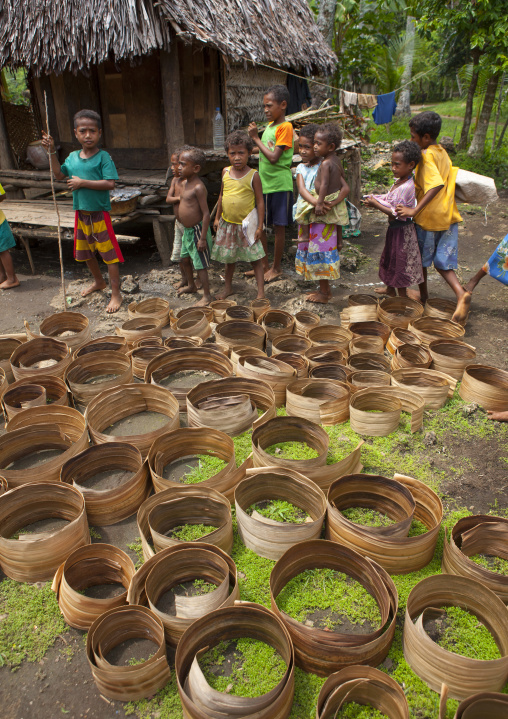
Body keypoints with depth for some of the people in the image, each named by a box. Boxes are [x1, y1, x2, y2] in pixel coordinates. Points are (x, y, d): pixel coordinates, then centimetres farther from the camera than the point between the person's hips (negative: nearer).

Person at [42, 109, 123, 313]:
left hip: (100, 214, -7)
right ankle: (99, 281, 42)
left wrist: (83, 182, -20)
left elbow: (110, 183, -20)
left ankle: (115, 294, 4)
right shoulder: (72, 157, 7)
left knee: (109, 254, -3)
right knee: (85, 252, 20)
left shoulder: (103, 157, -11)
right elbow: (59, 174, 18)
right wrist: (52, 152, 8)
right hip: (81, 214, 7)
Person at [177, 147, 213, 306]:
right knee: (185, 259, 22)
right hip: (187, 230, 10)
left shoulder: (198, 187, -21)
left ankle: (207, 295, 11)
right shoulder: (185, 184, 8)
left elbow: (206, 213, -23)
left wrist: (203, 238, -24)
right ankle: (192, 285, 43)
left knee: (200, 264, -1)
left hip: (197, 230, -10)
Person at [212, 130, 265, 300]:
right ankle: (228, 287, 33)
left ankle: (261, 291, 9)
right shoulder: (225, 172, 1)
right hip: (227, 224, 5)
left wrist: (260, 226, -12)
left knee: (255, 258, 1)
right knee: (229, 257, 17)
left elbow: (260, 201, -9)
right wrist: (217, 217, 12)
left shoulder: (253, 175, -11)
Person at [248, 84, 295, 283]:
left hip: (279, 185, -8)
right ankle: (264, 265, 25)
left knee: (279, 226, 3)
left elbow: (273, 157, -21)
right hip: (263, 184, 8)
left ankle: (276, 268, 15)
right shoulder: (269, 125, 11)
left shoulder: (285, 127, -12)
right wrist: (255, 137, 3)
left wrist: (256, 137, -15)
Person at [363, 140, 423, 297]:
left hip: (402, 230, -10)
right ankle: (390, 289, 39)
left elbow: (396, 213, -26)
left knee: (400, 262, 2)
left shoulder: (406, 187, -25)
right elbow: (389, 199, 9)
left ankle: (402, 296, 16)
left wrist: (376, 204, -22)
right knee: (390, 258, 22)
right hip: (394, 228, 10)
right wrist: (375, 199, -8)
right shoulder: (399, 181, 5)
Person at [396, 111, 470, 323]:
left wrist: (414, 210, -32)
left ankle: (423, 295, 31)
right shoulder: (442, 152, 10)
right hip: (448, 215, 7)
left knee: (422, 258, 14)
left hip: (429, 217, -7)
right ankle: (460, 293, -8)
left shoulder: (427, 156, -17)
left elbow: (437, 185, -30)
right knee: (442, 260, 11)